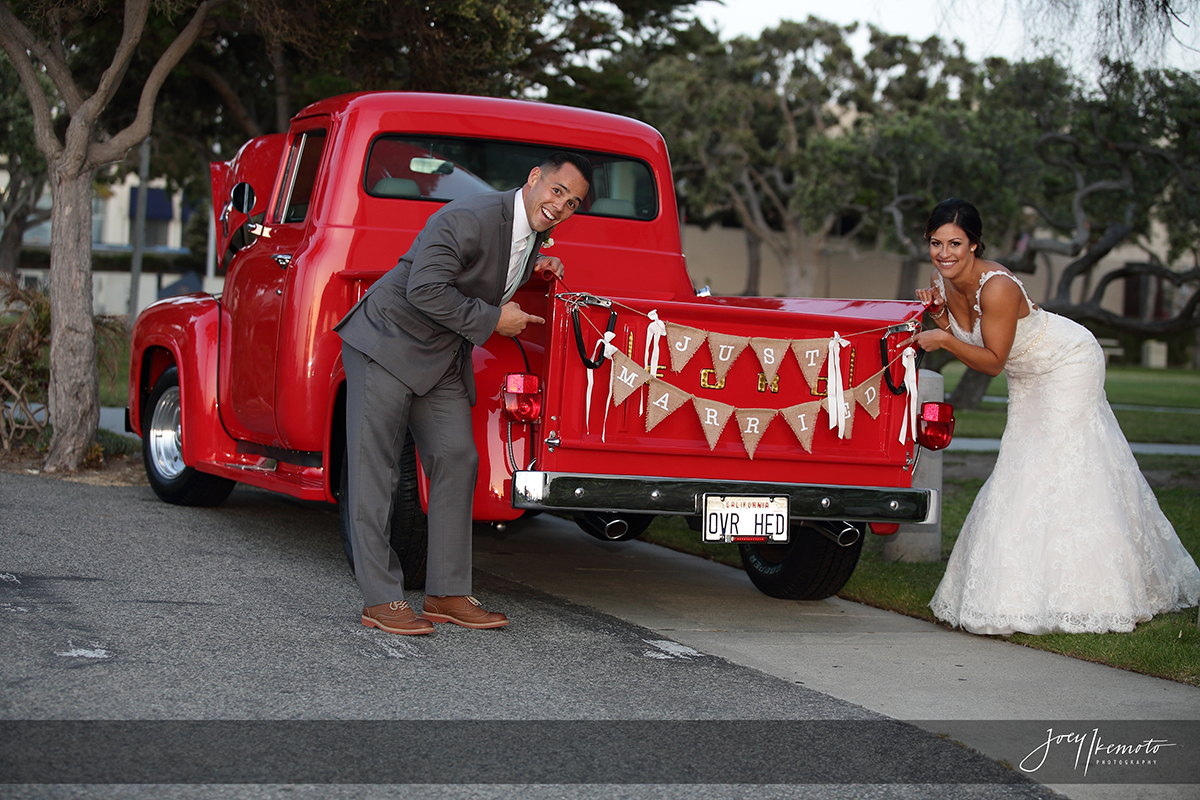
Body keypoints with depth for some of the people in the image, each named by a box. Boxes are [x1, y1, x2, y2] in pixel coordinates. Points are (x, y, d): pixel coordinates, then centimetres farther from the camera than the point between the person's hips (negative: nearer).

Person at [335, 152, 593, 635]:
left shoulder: (532, 232, 5)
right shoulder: (470, 218, -23)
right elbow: (425, 290, -28)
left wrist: (532, 267, 6)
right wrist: (492, 319, -20)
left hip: (444, 360, 9)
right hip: (388, 342, -9)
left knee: (457, 461, 2)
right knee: (375, 469, -6)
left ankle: (447, 594, 7)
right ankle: (380, 599, -4)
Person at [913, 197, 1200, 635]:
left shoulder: (997, 287, -33)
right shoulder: (943, 280, -9)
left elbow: (993, 361, -26)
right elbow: (965, 342, -1)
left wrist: (946, 340, -36)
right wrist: (939, 316, -17)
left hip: (1069, 364, -9)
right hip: (1028, 377, 9)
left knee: (1063, 472, -9)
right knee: (1022, 469, 13)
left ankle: (1079, 594, -1)